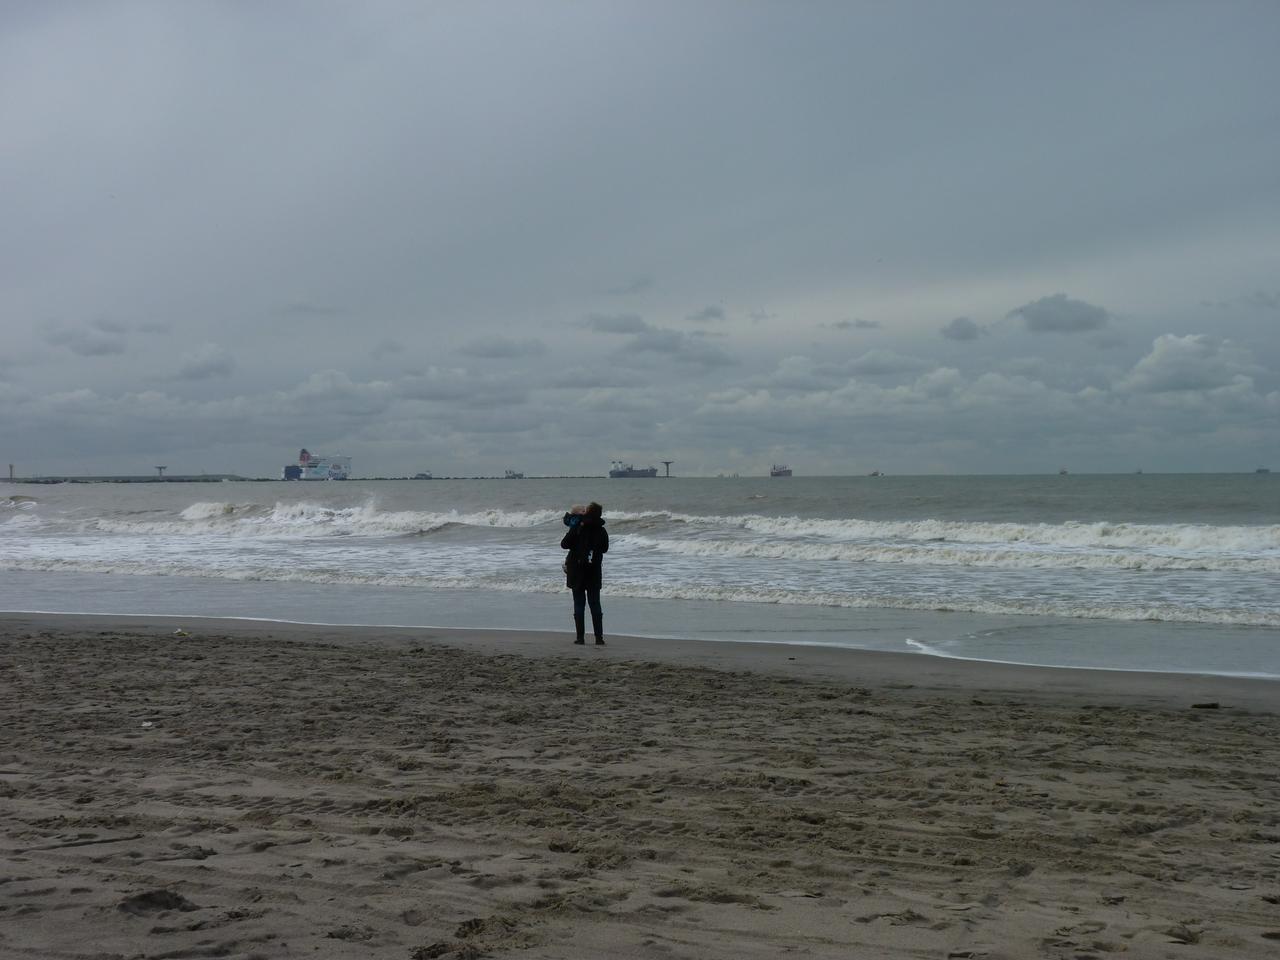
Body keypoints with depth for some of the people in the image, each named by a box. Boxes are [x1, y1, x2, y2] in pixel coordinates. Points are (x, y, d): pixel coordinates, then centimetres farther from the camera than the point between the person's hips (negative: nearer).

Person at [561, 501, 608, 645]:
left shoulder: (577, 529, -12)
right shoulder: (602, 531, -2)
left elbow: (564, 545, -7)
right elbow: (605, 549, 12)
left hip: (577, 571, -2)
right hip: (594, 572, 3)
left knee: (579, 605, 3)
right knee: (595, 605, 8)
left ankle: (580, 637, 1)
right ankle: (599, 637, 4)